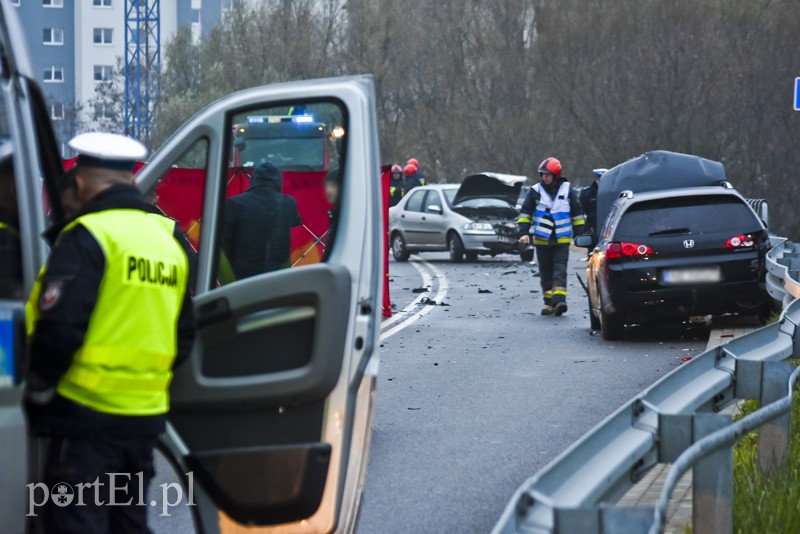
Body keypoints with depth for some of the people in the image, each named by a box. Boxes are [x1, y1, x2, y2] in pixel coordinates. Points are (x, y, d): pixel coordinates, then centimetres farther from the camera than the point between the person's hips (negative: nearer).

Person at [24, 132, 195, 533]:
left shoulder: (88, 238, -13)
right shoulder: (167, 240, 12)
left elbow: (59, 327, -19)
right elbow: (184, 335, 18)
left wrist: (39, 391, -5)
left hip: (87, 414, -7)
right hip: (145, 417, 7)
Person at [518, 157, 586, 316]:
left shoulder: (567, 190, 2)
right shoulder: (535, 191, 2)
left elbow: (577, 213, 10)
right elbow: (525, 213, 3)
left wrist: (579, 234, 9)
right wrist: (524, 232, -8)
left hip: (562, 240, -2)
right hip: (542, 240, 2)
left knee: (560, 271, -12)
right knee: (546, 273, 7)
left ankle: (559, 300, -23)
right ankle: (549, 303, 14)